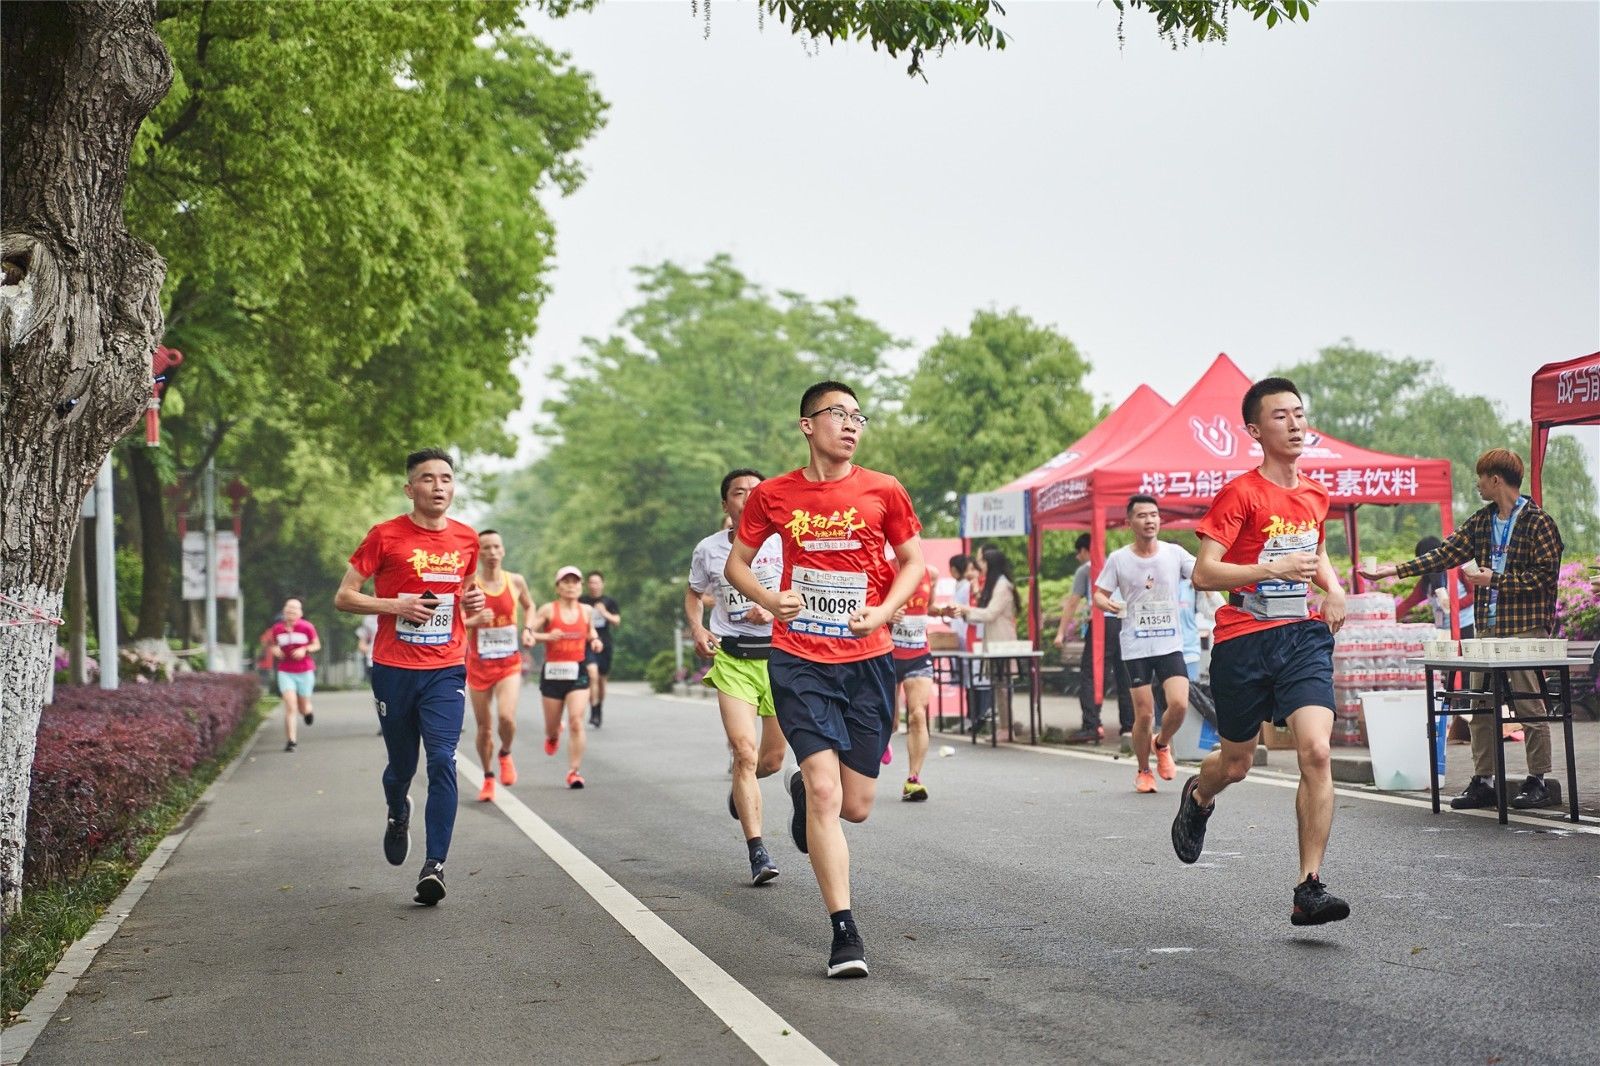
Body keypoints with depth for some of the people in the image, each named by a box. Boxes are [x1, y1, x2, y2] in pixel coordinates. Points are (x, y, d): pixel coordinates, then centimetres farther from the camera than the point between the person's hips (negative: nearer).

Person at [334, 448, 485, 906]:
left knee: (443, 762, -13)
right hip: (394, 669, -1)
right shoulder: (386, 536, -4)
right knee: (401, 764, 11)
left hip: (446, 671, 1)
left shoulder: (466, 539, 7)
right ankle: (398, 815, 46)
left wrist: (472, 601, 2)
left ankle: (434, 865, -13)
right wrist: (398, 605, -15)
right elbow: (344, 597, -2)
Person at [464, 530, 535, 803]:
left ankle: (505, 754, 12)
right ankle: (488, 779, 27)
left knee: (506, 717, -20)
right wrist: (474, 621, -25)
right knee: (484, 727, 6)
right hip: (478, 664, 0)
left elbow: (529, 606, 21)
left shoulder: (515, 582, 1)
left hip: (509, 663, 0)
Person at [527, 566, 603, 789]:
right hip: (553, 672, -1)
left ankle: (574, 771, -9)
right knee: (552, 725, 10)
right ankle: (553, 736, 49)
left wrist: (594, 640, 5)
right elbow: (528, 633, -7)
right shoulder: (548, 610, -3)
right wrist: (547, 636, -23)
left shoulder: (586, 611, 7)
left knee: (576, 722, -14)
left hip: (578, 672, 1)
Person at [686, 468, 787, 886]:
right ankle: (758, 853, -12)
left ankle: (740, 787, 47)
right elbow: (694, 594, 21)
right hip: (731, 659, 0)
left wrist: (773, 609, -18)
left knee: (772, 760, 9)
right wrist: (697, 629, 3)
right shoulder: (708, 550, 4)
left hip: (779, 654, 1)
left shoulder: (784, 542, -2)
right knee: (744, 752, -15)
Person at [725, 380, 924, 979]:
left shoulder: (883, 491, 2)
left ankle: (803, 793, 43)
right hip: (798, 659, -1)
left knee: (855, 807, 6)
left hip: (867, 660, 2)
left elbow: (913, 561, 10)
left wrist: (883, 611, -8)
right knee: (825, 790, -15)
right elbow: (737, 562, 12)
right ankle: (844, 932, -7)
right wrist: (769, 600, -8)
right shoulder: (773, 496, 2)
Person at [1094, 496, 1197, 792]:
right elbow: (1099, 593, 5)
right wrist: (1105, 603, -18)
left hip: (1171, 644, 1)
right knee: (1144, 714, -3)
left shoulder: (1174, 553, 2)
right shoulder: (1118, 559, 0)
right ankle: (1143, 771, 21)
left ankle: (1162, 745, 18)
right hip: (1136, 647, -1)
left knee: (1179, 704, -15)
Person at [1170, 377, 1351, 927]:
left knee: (1316, 752, -16)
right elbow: (1204, 573, -15)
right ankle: (1197, 797, 50)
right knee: (1236, 765, 11)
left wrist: (1332, 585, 11)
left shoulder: (1315, 494, 10)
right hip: (1243, 640, -3)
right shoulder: (1240, 493, -9)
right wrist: (1273, 569, -25)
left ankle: (1310, 888, -12)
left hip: (1304, 636, 3)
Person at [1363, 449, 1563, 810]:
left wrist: (1494, 580, -14)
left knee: (1529, 705, -2)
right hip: (1488, 627, 7)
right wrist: (1396, 570, 10)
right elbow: (1446, 554, 15)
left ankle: (1537, 782, 7)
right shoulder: (1481, 521, 14)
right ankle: (1482, 781, 13)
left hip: (1527, 628, -7)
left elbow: (1545, 575, -14)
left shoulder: (1538, 522, -8)